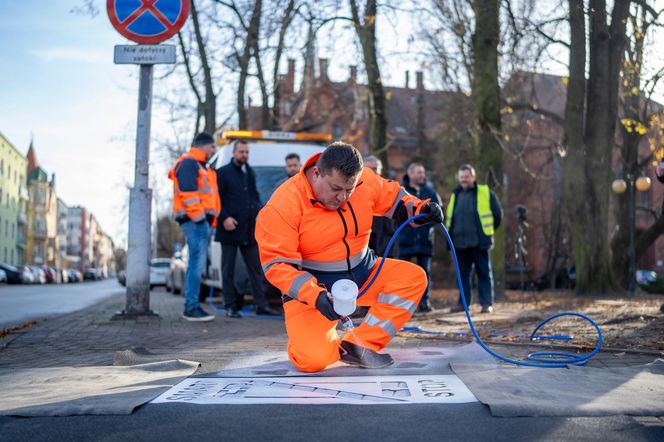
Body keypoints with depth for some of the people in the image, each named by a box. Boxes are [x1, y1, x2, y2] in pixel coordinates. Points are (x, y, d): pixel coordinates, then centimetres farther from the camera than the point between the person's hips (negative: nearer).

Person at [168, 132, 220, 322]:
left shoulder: (200, 166, 27)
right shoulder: (188, 163, -6)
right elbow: (188, 192, -17)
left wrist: (210, 221, 21)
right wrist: (199, 217, -20)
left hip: (203, 221, 11)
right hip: (195, 220, -11)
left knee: (197, 264, 11)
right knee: (197, 263, -14)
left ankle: (192, 306, 16)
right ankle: (191, 308, -14)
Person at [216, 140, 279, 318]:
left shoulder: (250, 172, 18)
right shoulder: (223, 173, -2)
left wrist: (258, 212, 8)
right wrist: (224, 218, -17)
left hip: (249, 229, 6)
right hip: (230, 229, -6)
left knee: (256, 268, 5)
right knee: (228, 268, 1)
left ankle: (261, 305, 9)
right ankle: (231, 306, 6)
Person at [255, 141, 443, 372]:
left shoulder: (365, 179, -10)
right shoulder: (282, 206, -24)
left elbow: (393, 198, 10)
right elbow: (277, 264, -23)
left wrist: (420, 209, -11)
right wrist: (315, 295, -36)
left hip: (363, 273, 5)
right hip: (310, 288, -5)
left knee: (413, 277, -14)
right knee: (313, 359, -25)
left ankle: (360, 345, -12)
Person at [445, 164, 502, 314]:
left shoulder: (485, 193, -1)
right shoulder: (455, 195, 13)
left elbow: (498, 213, 5)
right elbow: (449, 217, 24)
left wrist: (489, 231, 9)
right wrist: (451, 234, 16)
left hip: (479, 242, -4)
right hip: (460, 242, 5)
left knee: (484, 273, -1)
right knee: (462, 274, 9)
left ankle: (487, 304, 3)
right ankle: (463, 302, 16)